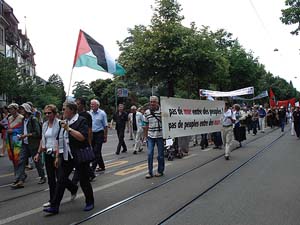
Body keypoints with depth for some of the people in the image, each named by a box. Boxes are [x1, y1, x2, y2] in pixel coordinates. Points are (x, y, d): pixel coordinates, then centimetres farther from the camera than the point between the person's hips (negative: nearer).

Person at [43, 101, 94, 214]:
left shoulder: (81, 120, -10)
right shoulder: (64, 122, 12)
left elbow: (82, 137, -23)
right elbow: (60, 140, 16)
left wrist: (68, 129, -24)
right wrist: (57, 156, 13)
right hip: (66, 157, 6)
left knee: (84, 180, 7)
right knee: (61, 180, 5)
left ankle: (90, 202, 26)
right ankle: (54, 206, 14)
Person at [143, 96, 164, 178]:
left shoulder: (161, 111, -6)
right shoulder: (147, 112, 5)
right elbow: (146, 125, 12)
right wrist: (146, 136, 12)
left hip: (160, 136, -3)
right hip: (150, 136, 3)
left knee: (160, 155, 7)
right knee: (150, 154, -1)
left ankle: (160, 171, 23)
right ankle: (150, 172, 9)